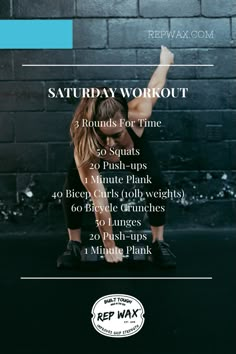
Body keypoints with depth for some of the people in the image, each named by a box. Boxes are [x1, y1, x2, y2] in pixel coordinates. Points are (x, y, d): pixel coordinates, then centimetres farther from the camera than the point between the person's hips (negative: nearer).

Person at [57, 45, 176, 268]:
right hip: (95, 154, -1)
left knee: (157, 184, -17)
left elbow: (155, 86, -22)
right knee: (72, 189, -20)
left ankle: (158, 243, 1)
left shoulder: (138, 115, -45)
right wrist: (110, 247, -30)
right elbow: (100, 204, -39)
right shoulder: (84, 148, -46)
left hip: (135, 148, 2)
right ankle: (74, 244, 2)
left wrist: (165, 60, 1)